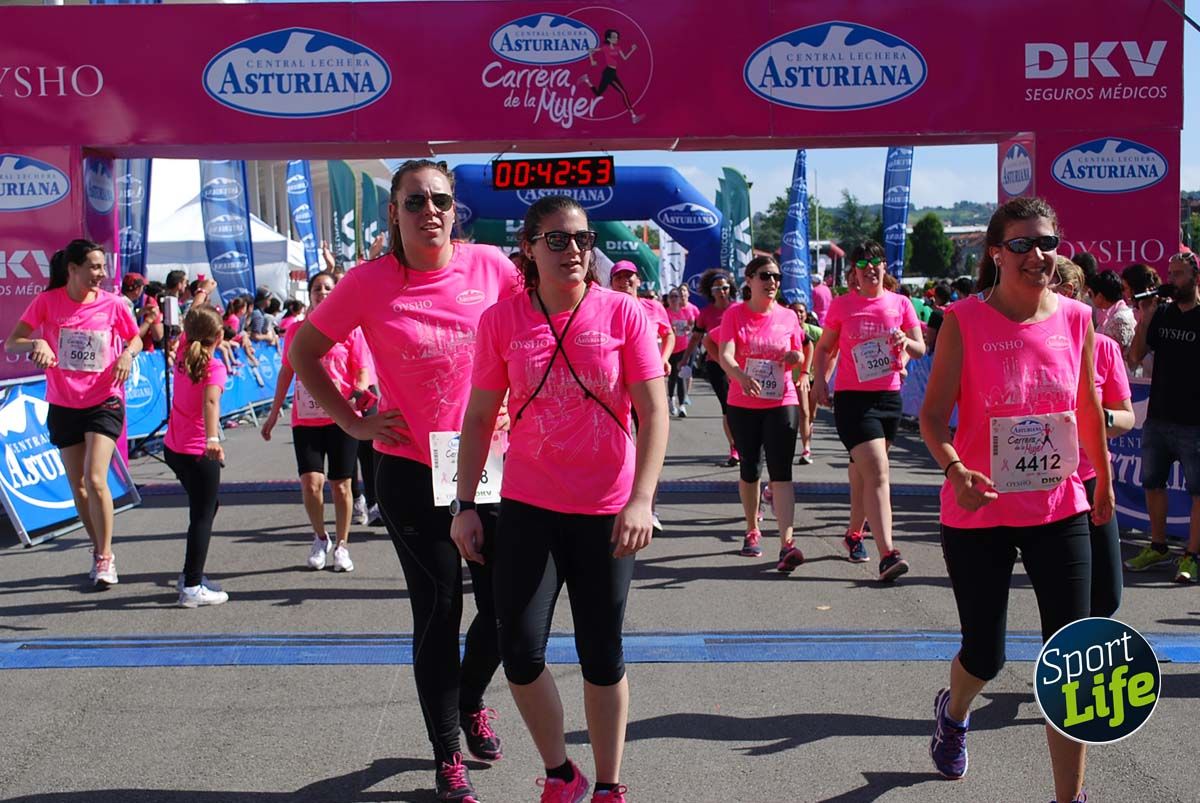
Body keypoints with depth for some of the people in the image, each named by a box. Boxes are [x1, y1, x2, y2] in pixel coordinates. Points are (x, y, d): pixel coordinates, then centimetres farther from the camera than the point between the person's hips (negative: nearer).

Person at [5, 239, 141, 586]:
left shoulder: (113, 304, -6)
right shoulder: (48, 302, -7)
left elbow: (136, 338, 10)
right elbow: (11, 343, -6)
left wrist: (128, 354, -12)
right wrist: (36, 343, -27)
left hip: (104, 401, -2)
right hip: (63, 405, 2)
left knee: (95, 480, -15)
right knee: (78, 487, 11)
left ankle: (105, 557, -2)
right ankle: (99, 550, 28)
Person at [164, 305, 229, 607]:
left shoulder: (182, 360, 8)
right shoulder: (214, 367, -14)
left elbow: (189, 328, 30)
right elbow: (211, 401, -33)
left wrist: (199, 303, 38)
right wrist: (213, 438, -46)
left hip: (173, 447, 8)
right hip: (199, 452, -8)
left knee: (206, 507, 23)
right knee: (202, 517, -2)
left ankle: (192, 574, 28)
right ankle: (192, 588, -4)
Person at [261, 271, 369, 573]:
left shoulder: (350, 330, 1)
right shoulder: (297, 330, 9)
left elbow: (362, 371, 0)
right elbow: (286, 372, 17)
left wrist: (358, 395, -20)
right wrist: (274, 413, 17)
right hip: (305, 419, 2)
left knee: (340, 485, 4)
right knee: (311, 482, -10)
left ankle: (341, 545, 21)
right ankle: (320, 538, 15)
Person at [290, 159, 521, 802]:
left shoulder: (488, 264, -5)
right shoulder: (369, 283, -9)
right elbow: (303, 351, 2)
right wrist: (354, 423, -5)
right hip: (412, 472, -2)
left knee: (506, 607, 7)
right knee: (438, 615, 6)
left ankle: (471, 702, 40)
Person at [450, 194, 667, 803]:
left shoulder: (622, 313, -6)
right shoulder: (501, 320, -2)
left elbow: (654, 413, -7)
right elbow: (479, 418, 4)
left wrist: (641, 500, -16)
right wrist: (465, 506, 0)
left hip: (607, 513, -1)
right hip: (527, 507, 1)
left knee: (602, 657, 9)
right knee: (520, 653, -2)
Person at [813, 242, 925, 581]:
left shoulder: (900, 303, 6)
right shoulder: (842, 305, 1)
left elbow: (921, 350, 7)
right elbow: (824, 347, 10)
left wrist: (906, 342, -16)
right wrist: (820, 380, -5)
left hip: (890, 397, 4)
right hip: (852, 398, -3)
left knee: (863, 470, 16)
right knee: (877, 472, -16)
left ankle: (854, 533, 37)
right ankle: (887, 554, -22)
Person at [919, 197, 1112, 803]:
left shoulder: (1076, 318, -1)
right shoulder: (965, 321, -11)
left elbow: (1089, 408, 13)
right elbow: (934, 413, -11)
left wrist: (1104, 482, 22)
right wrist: (955, 470, -29)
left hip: (1059, 510, 3)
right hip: (980, 515, -2)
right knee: (985, 656, 11)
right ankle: (953, 712, 47)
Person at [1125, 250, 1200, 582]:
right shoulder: (1162, 313, 8)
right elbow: (1136, 356, 6)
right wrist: (1144, 319, -5)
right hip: (1158, 417, 6)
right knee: (1153, 483, 14)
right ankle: (1157, 547, 27)